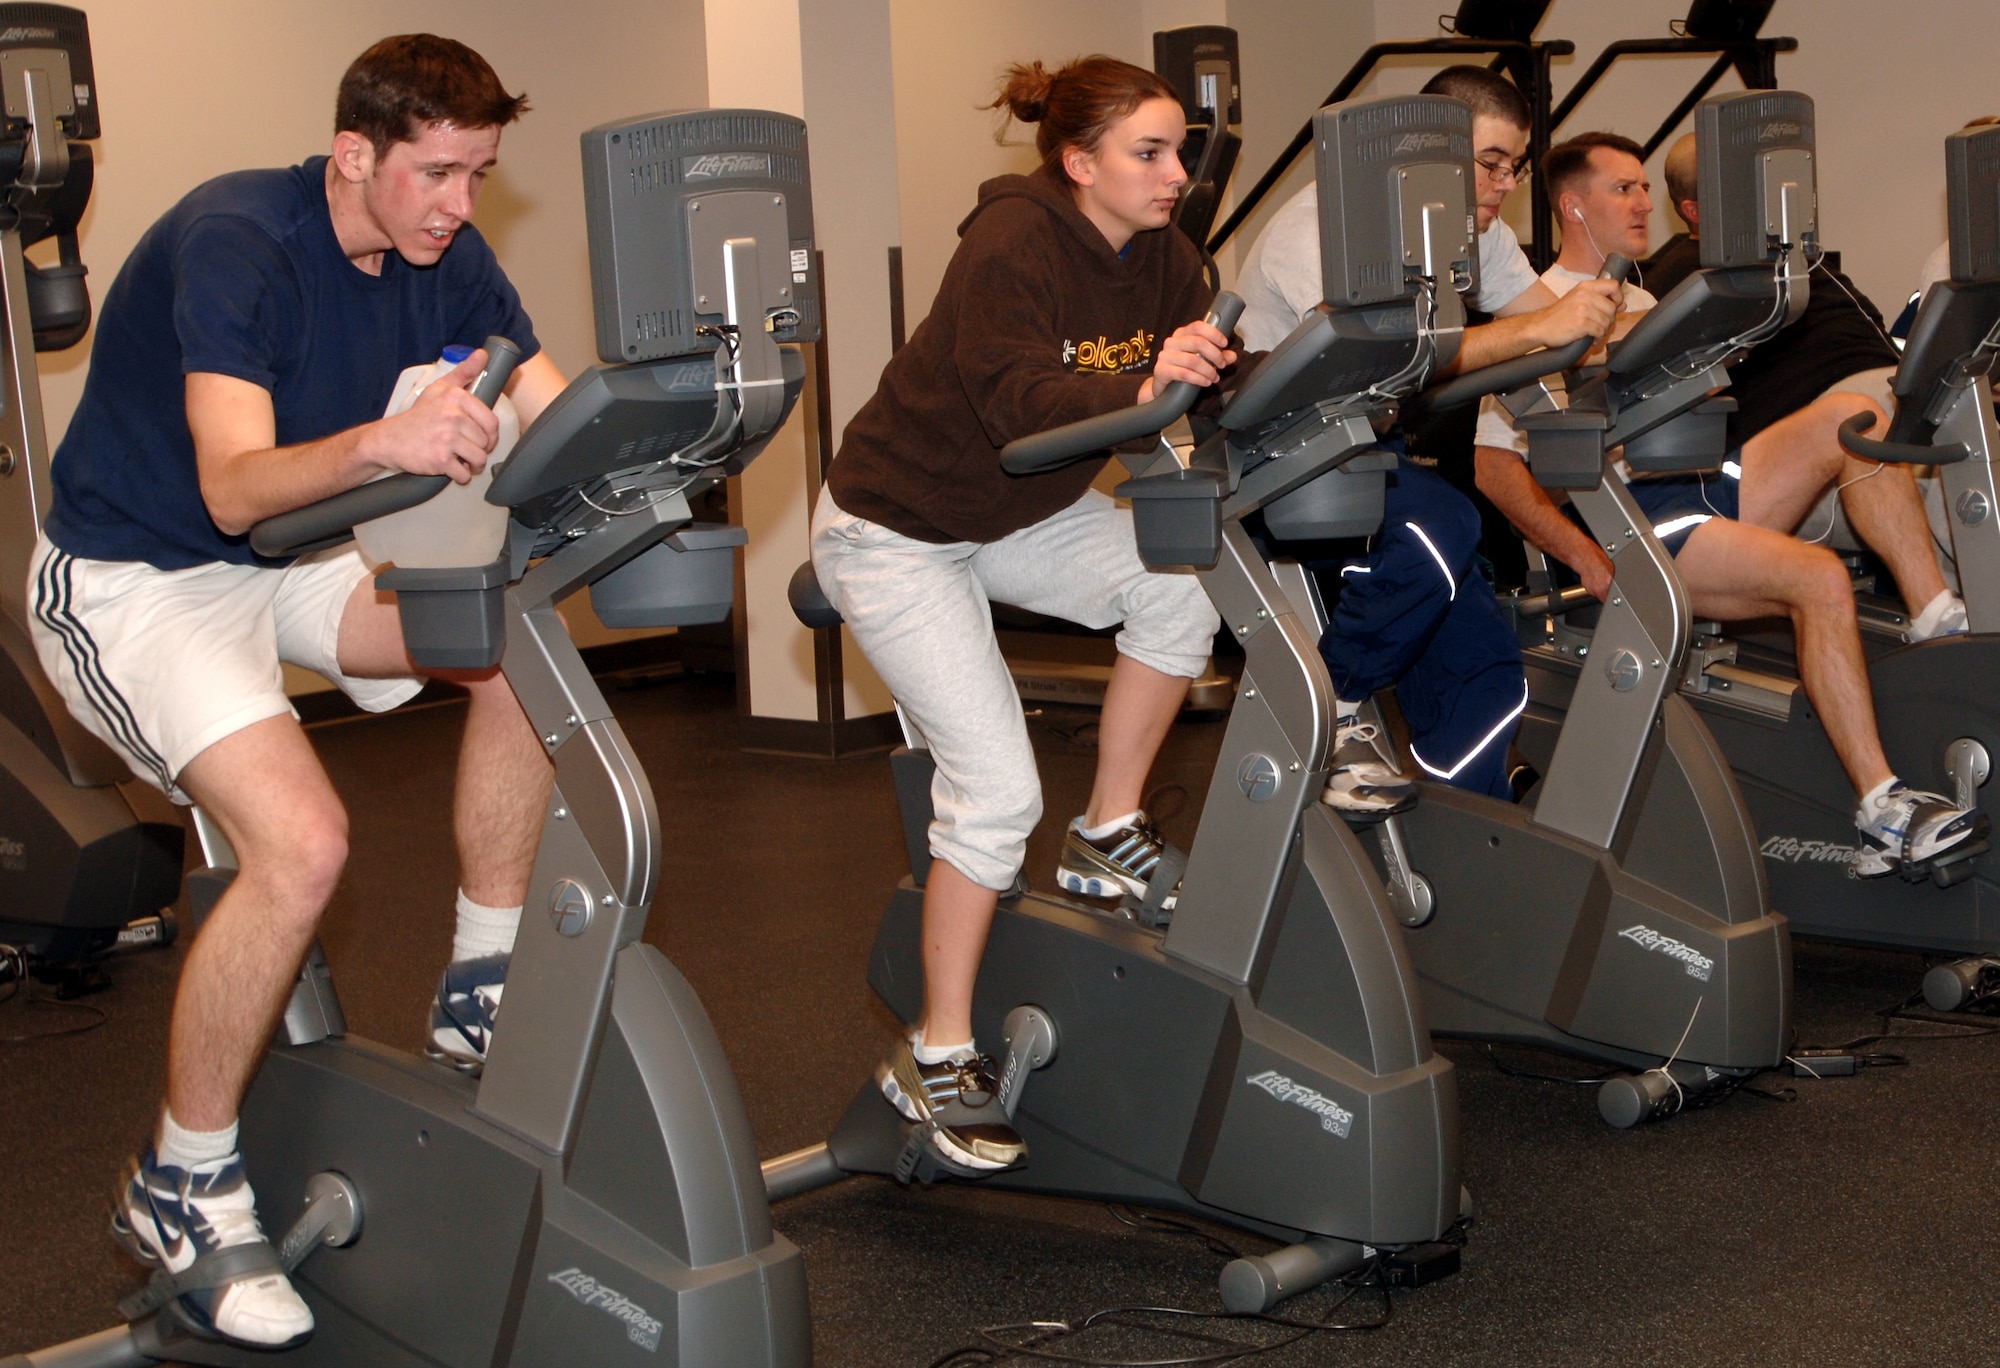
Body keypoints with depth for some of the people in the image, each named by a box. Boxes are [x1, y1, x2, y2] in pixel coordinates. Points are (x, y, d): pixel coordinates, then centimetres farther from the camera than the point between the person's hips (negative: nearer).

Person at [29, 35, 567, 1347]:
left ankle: (481, 989, 2)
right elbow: (233, 488, -38)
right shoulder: (232, 243, -26)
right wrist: (382, 442, -57)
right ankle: (183, 1189, -7)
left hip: (284, 560, 7)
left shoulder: (445, 259, -4)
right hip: (134, 581, -7)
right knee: (302, 841, -26)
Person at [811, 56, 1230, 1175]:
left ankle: (1110, 836, -1)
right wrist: (1143, 386, -54)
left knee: (1183, 579, -20)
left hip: (1026, 513, 7)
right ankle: (937, 1058, 0)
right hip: (901, 527, -7)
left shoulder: (1161, 257, -2)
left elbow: (1209, 368, -4)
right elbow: (1020, 402, -38)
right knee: (998, 790, -15)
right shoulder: (1013, 244, -25)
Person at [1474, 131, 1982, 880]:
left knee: (1851, 413, -12)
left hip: (1702, 486, 8)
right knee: (1819, 580, -26)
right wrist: (1584, 555, -21)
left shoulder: (1640, 302, 26)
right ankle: (1881, 805, -25)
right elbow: (1495, 465, -11)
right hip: (1630, 521, -8)